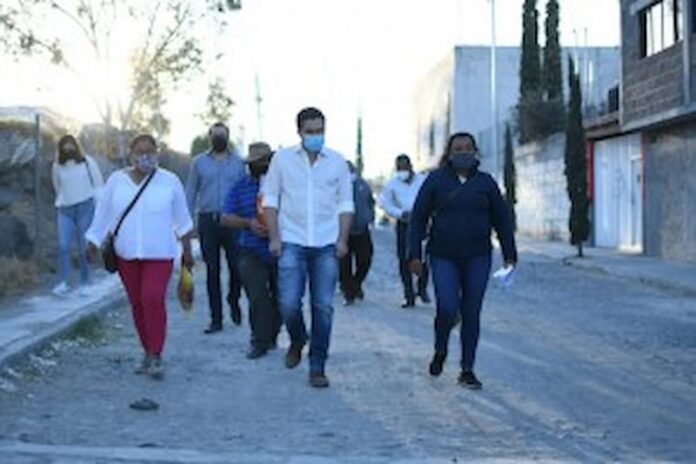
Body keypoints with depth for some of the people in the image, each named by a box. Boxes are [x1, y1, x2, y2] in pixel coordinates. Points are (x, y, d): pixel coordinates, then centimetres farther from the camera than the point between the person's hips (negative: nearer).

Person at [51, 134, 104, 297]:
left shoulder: (87, 162, -2)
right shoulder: (57, 166, 5)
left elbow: (98, 184, 2)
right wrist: (60, 203, 15)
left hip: (86, 207, -2)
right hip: (65, 210, 2)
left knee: (84, 247, 0)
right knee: (63, 246, -10)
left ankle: (84, 284, 9)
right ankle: (63, 283, -11)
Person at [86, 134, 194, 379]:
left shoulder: (169, 181, 0)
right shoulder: (116, 181, 3)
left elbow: (182, 219, 7)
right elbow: (103, 215, 5)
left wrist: (187, 251, 10)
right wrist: (94, 243, 1)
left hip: (159, 253, -3)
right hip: (126, 253, 3)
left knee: (153, 299, -16)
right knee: (137, 303, 7)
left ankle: (155, 356, -11)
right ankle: (147, 352, 20)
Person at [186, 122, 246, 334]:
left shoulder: (239, 162, 9)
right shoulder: (199, 162, 10)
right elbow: (190, 192, 10)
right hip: (208, 220, 0)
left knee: (237, 267, -6)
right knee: (212, 271, 1)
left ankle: (233, 302, 24)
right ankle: (216, 319, 6)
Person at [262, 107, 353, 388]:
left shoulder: (337, 162, 7)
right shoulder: (283, 159, 4)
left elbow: (345, 204, 10)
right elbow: (270, 199, 6)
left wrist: (343, 239, 0)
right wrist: (274, 237, -2)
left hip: (326, 246, 1)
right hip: (292, 243, -1)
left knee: (323, 307, -1)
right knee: (289, 303, -8)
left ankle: (317, 367, 9)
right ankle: (297, 341, 24)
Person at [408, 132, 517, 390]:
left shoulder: (486, 182, 7)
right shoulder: (436, 181, 2)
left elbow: (502, 220, 10)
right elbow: (418, 218, 3)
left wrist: (510, 256, 4)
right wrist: (415, 255, -4)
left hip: (477, 259, 2)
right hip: (444, 258, -2)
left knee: (471, 314, 2)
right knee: (447, 309, -14)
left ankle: (467, 370, 12)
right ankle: (440, 351, 16)